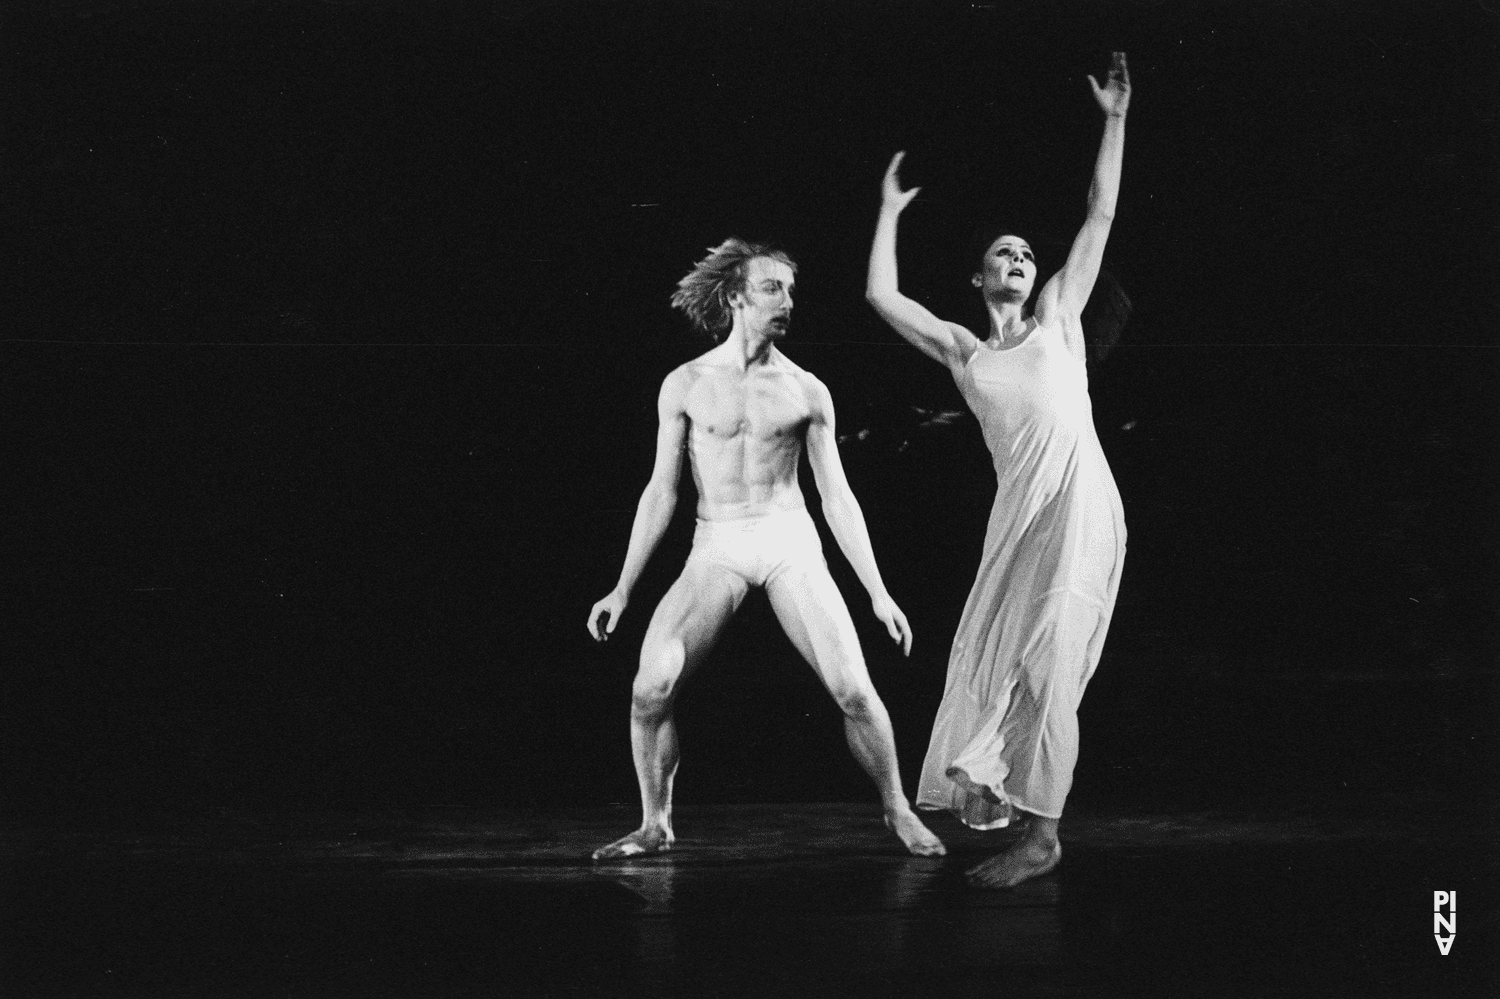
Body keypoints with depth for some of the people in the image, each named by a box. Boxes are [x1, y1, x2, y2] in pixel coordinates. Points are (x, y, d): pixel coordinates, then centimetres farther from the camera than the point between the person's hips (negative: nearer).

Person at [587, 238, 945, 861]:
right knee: (651, 686, -18)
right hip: (716, 550, 0)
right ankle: (655, 826, 1)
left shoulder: (806, 391, 5)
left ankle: (897, 811, 10)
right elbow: (661, 492, 8)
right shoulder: (685, 385, 4)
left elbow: (836, 496, 7)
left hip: (791, 543, 0)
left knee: (854, 689, -12)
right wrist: (623, 589, 4)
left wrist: (878, 593, 3)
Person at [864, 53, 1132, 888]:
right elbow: (882, 295, 14)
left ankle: (1040, 831, -7)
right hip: (1019, 512, 3)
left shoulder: (1058, 318, 17)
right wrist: (891, 212, 23)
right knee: (996, 655, 1)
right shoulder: (963, 351, 20)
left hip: (1081, 504, -3)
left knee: (1049, 667, -8)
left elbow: (1102, 215, 17)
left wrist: (1115, 120, 17)